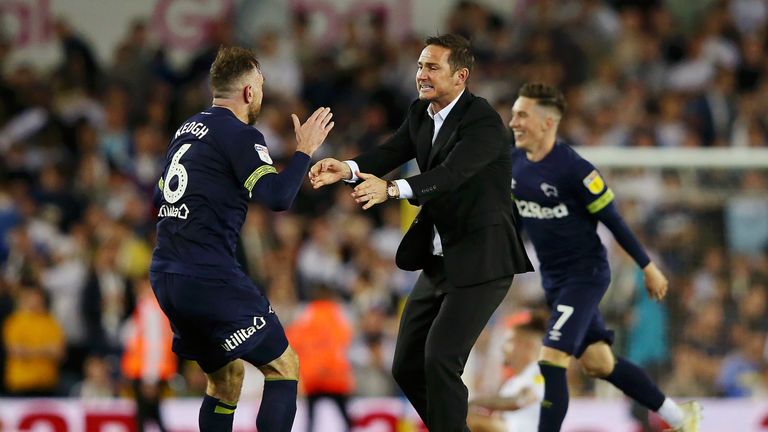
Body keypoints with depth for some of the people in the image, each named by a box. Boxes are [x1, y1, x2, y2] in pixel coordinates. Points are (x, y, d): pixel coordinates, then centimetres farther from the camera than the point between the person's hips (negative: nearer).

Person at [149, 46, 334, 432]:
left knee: (226, 376, 21)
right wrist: (304, 150, -7)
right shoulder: (239, 135, -9)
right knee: (283, 367, -1)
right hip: (209, 278, -9)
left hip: (165, 276, 9)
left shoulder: (188, 129, 17)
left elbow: (160, 197, 28)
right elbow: (277, 197, -20)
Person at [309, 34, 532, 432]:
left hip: (480, 262, -9)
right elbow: (389, 154, -8)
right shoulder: (421, 114, 7)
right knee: (407, 367, 10)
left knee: (440, 358, -20)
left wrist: (392, 189, -47)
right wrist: (347, 169, -29)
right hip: (439, 261, 9)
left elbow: (451, 173, -32)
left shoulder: (482, 122, -18)